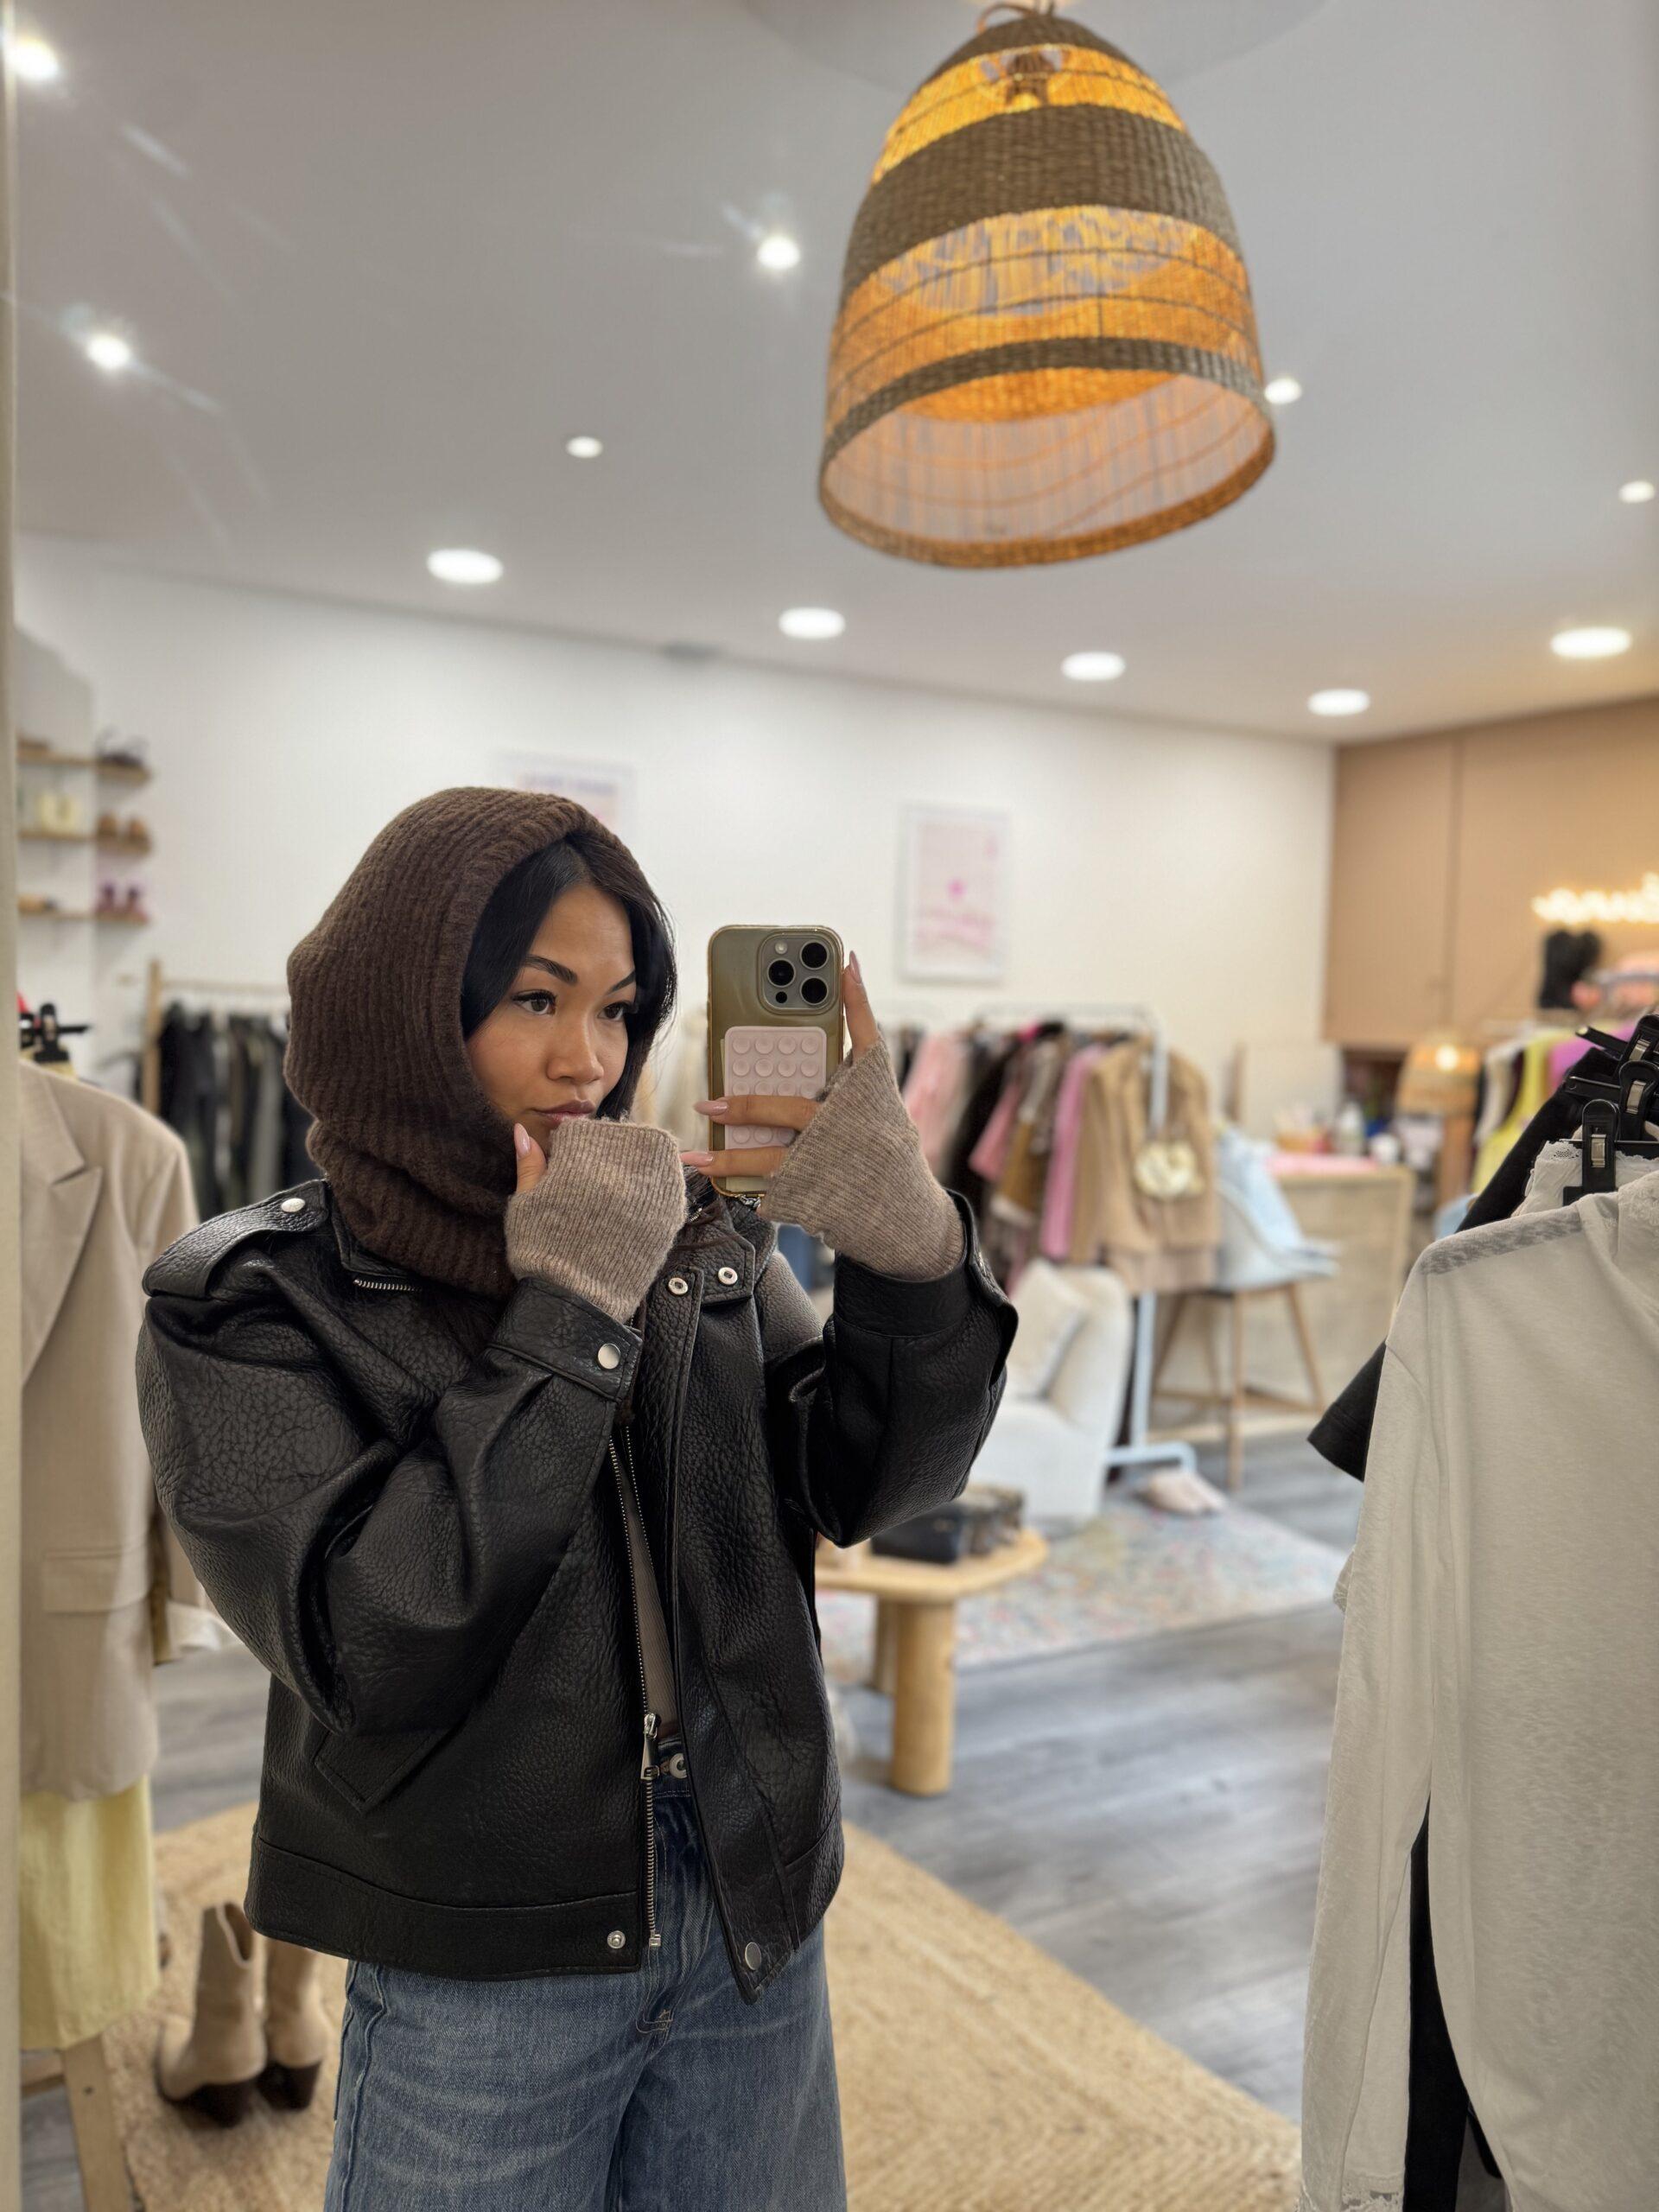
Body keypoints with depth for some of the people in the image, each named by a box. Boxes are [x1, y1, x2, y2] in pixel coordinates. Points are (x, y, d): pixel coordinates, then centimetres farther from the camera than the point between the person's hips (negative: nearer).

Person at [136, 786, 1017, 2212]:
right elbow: (367, 1651, -22)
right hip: (481, 1976, -3)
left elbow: (872, 1482, -5)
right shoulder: (249, 1304, -11)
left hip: (757, 1919, 4)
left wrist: (907, 1240, -22)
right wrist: (571, 1314, -24)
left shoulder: (696, 1235, 0)